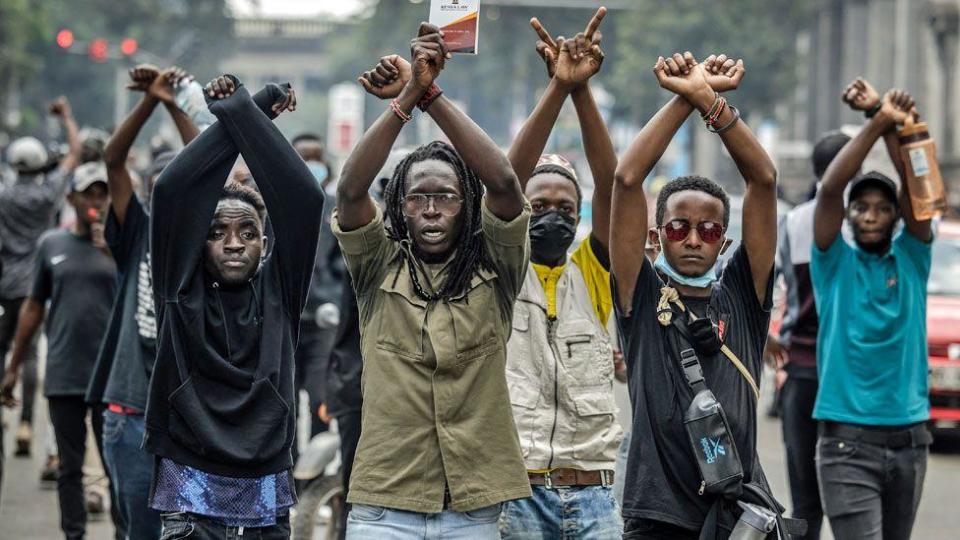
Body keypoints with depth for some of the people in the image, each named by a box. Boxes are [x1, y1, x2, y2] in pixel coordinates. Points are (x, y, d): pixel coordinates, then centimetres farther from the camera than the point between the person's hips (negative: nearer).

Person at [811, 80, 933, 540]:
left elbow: (916, 189, -7)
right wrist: (876, 123, -21)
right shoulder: (836, 263, 3)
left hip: (909, 439, 4)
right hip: (848, 442, -4)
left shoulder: (911, 260, 8)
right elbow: (830, 189, -12)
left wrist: (894, 127, -21)